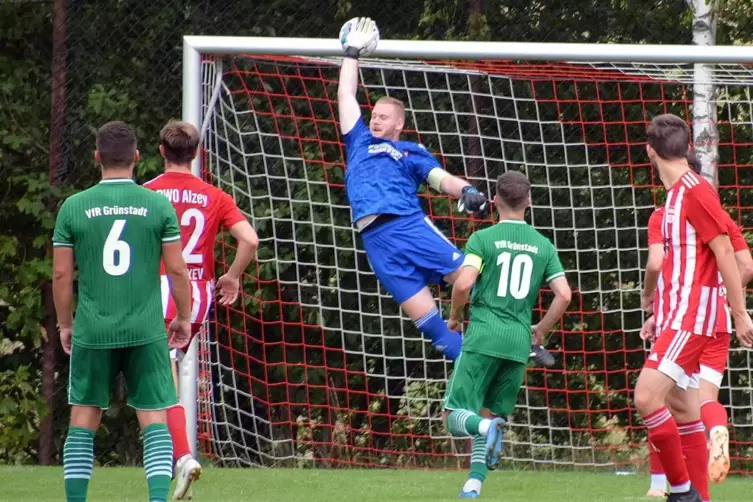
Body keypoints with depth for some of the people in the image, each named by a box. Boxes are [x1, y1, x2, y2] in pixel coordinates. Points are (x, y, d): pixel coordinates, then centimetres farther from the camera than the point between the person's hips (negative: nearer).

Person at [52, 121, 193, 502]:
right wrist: (184, 317, 14)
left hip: (92, 332, 1)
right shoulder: (159, 205, -2)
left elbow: (61, 274, 2)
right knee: (154, 421, 2)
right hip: (146, 332, -1)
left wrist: (65, 324, 15)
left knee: (83, 421, 10)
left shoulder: (73, 207, -1)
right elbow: (177, 270, 0)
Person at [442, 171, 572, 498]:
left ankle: (486, 429, -32)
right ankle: (474, 484, 2)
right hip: (518, 342, 4)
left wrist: (455, 317, 6)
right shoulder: (543, 245, 10)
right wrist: (541, 330, 18)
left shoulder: (483, 239, -1)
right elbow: (564, 295, 3)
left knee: (455, 416, 0)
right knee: (493, 415, 15)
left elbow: (463, 284, -13)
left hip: (483, 336, -4)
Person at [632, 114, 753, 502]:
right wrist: (660, 312, 25)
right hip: (675, 315, 10)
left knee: (647, 396, -19)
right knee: (680, 403, 10)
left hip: (690, 316, -10)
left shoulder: (696, 191, -15)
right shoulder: (676, 194, 13)